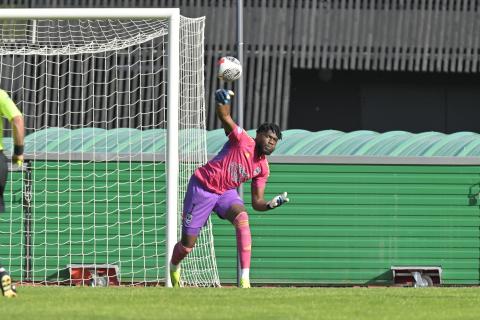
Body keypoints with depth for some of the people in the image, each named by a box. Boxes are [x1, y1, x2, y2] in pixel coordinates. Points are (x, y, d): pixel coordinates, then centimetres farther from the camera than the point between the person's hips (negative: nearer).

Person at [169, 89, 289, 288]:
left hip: (227, 193, 4)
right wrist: (222, 102, -47)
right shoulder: (242, 141, -15)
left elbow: (257, 203, 2)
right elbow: (224, 117, -25)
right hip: (202, 188, -4)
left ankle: (245, 279, -33)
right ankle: (174, 268, 39)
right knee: (187, 246, 0)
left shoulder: (262, 169, 0)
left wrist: (272, 204, -19)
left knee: (242, 219, -30)